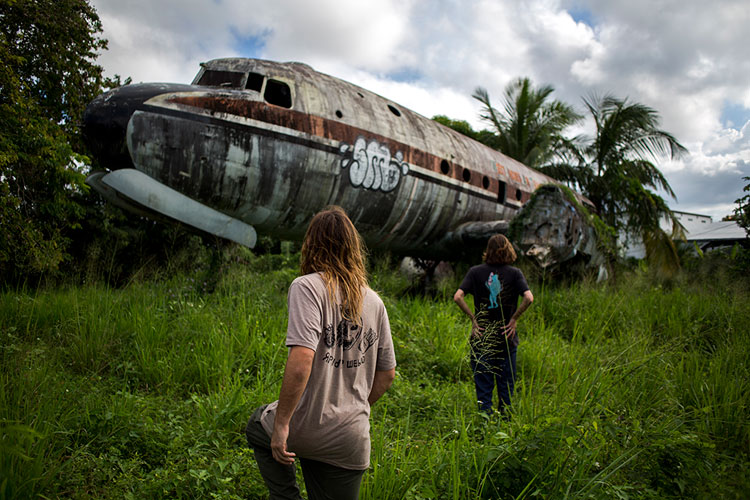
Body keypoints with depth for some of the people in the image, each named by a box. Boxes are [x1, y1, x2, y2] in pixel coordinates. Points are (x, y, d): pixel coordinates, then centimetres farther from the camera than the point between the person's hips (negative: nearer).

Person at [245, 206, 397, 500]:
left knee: (258, 425, 28)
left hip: (308, 429, -4)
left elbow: (301, 360, -24)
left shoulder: (307, 286, -13)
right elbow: (387, 374, 11)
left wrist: (281, 423, -15)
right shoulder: (374, 301, 6)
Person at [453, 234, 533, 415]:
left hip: (482, 338, 0)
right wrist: (514, 318, -7)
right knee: (506, 384, 13)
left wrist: (473, 318, -6)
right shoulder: (514, 273, -4)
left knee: (483, 385, 8)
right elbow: (529, 298, -18)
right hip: (507, 337, 0)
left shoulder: (475, 272, -3)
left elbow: (458, 297, -13)